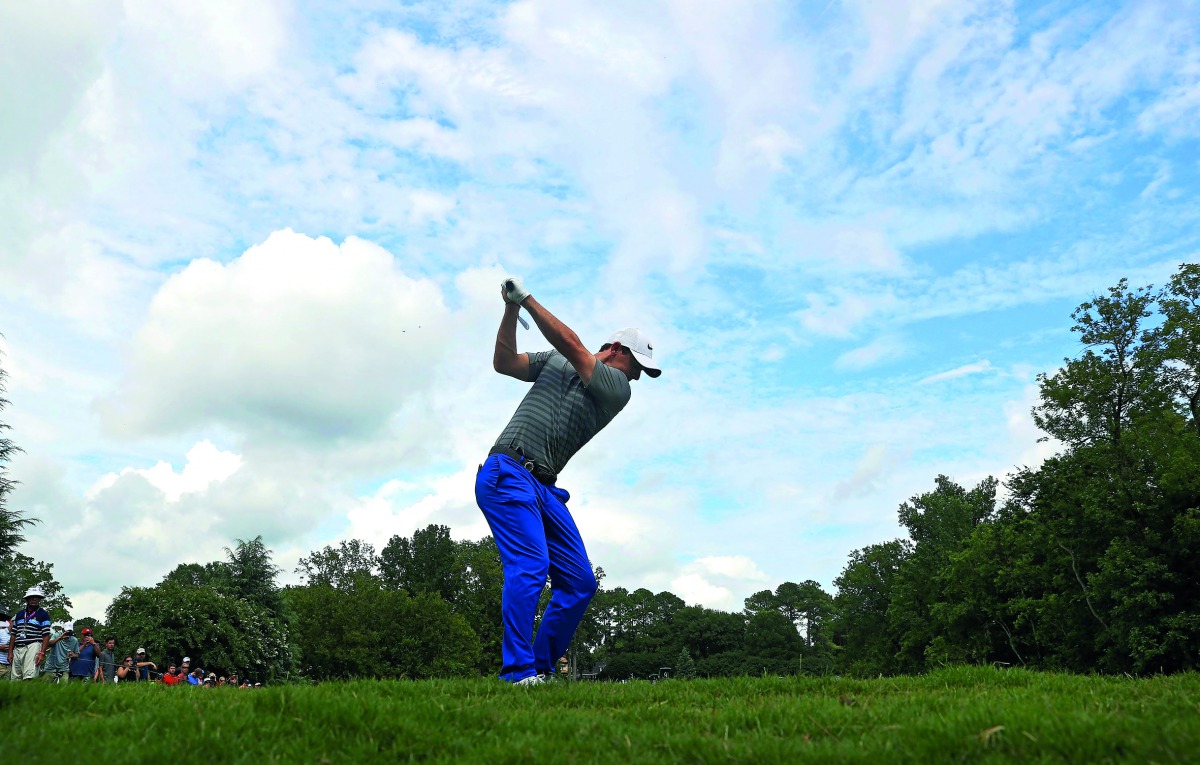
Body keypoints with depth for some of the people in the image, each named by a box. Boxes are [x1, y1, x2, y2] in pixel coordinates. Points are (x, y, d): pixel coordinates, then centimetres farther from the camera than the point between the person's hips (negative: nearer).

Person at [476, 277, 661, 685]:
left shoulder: (617, 388, 8)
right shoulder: (554, 361, 12)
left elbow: (572, 345, -4)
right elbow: (504, 362, 9)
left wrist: (527, 299, -4)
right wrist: (512, 309, 1)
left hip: (545, 489, 4)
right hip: (506, 473, -4)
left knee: (581, 582, -1)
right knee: (531, 566, -21)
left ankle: (542, 668, 11)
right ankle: (518, 672, -18)